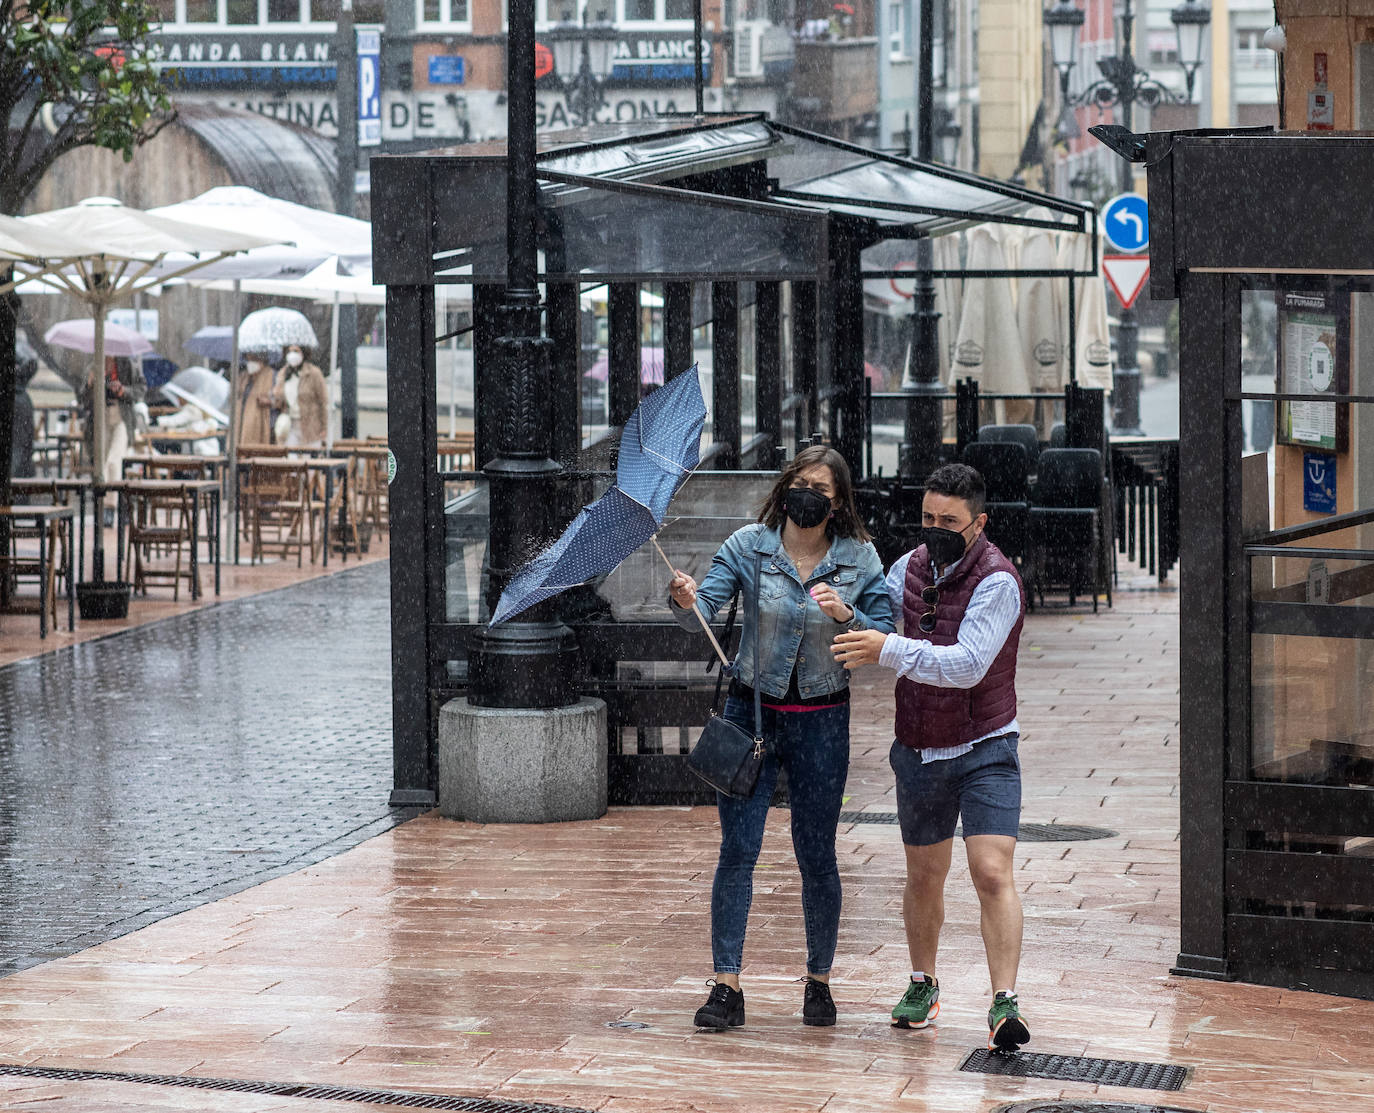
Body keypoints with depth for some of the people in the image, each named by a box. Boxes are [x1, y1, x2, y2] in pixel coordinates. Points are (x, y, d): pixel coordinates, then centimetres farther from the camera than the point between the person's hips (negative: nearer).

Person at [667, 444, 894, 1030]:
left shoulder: (859, 559, -1)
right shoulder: (748, 546, -3)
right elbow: (703, 610, -13)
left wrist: (846, 614, -21)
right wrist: (686, 599, -36)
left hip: (822, 720, 0)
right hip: (751, 711, 0)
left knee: (817, 856, 5)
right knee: (737, 850, -5)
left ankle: (819, 982, 20)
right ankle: (725, 987, -3)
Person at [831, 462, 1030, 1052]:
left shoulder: (996, 581, -18)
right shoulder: (911, 567, 3)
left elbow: (968, 665, -28)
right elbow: (872, 618, 21)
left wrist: (890, 650, -32)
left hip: (984, 750, -6)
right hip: (920, 751, 6)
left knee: (993, 873, -17)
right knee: (924, 876, 16)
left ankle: (1004, 1004, -19)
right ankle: (922, 985, 34)